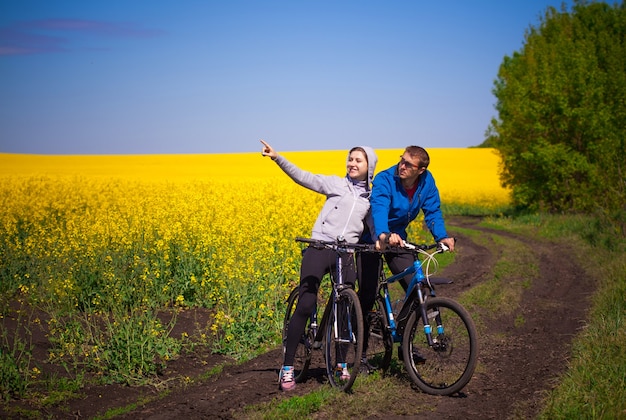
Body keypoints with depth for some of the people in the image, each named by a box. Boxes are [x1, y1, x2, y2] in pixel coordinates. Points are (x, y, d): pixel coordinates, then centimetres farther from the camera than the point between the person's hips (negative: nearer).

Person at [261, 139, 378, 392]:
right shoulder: (335, 184, 6)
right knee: (305, 306, -12)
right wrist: (277, 158, -13)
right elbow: (303, 177, -1)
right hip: (320, 248, -3)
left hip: (347, 254, 3)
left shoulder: (371, 197, 16)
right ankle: (287, 367, -7)